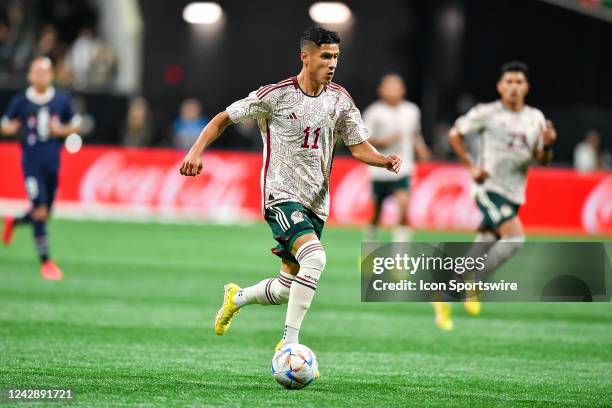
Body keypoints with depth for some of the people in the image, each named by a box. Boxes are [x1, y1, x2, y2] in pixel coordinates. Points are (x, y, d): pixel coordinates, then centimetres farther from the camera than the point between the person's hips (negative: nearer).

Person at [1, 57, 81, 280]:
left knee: (44, 214, 11)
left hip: (52, 163, 3)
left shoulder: (62, 100, 2)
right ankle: (45, 261, -5)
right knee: (40, 211, -14)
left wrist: (62, 130, -8)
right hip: (32, 163, -3)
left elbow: (75, 125, 12)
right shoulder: (20, 101, -3)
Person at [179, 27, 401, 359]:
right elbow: (224, 118, 0)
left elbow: (360, 147, 5)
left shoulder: (340, 99, 5)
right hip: (281, 195, -6)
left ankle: (237, 297, 41)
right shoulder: (276, 95, -9)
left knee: (287, 288, 9)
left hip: (316, 203, 6)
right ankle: (290, 344, -24)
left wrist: (386, 161, -15)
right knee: (315, 258, -30)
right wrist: (196, 151, -13)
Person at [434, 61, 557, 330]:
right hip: (490, 188, -6)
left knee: (482, 250, 10)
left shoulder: (535, 119, 9)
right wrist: (471, 167, -6)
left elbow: (542, 160, 11)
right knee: (515, 237, -26)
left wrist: (547, 145, -11)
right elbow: (454, 134, 4)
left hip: (514, 194, 6)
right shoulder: (487, 113, -5)